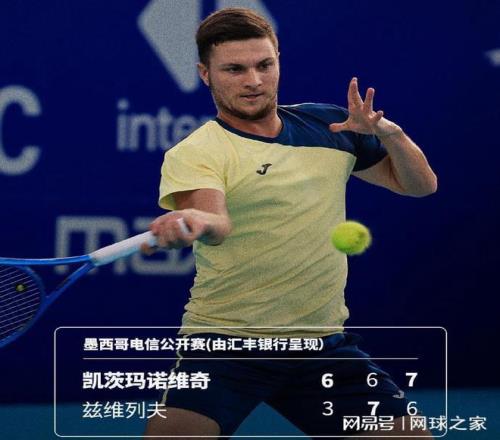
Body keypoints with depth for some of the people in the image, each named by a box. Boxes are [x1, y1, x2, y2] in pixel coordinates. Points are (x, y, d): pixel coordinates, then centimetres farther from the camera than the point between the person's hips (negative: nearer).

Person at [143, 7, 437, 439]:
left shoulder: (329, 125, 8)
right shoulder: (192, 155, -9)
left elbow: (419, 184, 16)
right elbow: (217, 224, -30)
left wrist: (387, 130, -4)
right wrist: (196, 221, -54)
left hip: (324, 346, 5)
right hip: (225, 341, -5)